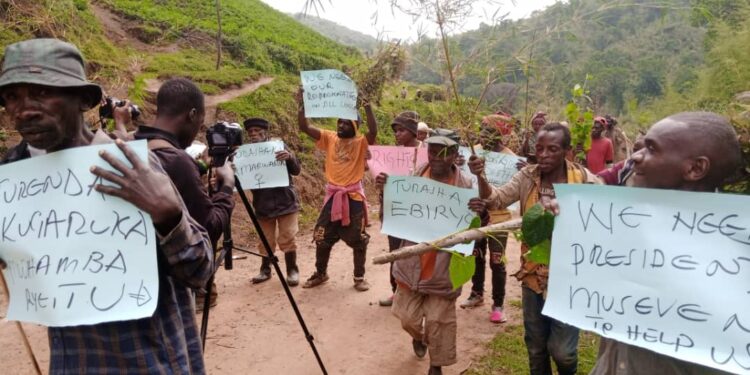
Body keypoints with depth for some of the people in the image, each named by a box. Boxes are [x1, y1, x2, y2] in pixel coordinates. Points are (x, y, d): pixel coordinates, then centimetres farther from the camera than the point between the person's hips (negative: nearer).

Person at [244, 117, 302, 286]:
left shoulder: (278, 147, -3)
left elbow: (296, 171, -7)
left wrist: (289, 157, -28)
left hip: (285, 201, -2)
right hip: (263, 204, 2)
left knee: (287, 239, -1)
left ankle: (292, 271, 11)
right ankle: (265, 270, 26)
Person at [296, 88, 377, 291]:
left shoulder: (361, 143, -6)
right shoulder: (329, 138, 3)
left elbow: (373, 131, -27)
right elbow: (305, 127, -5)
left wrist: (367, 107, -35)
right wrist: (301, 104, -16)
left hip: (353, 197, -3)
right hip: (332, 196, 3)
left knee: (358, 240, 7)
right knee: (322, 238, 11)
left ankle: (359, 277, 21)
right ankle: (320, 273, 30)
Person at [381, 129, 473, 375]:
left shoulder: (465, 185, -11)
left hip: (443, 267, -2)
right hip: (411, 263, 3)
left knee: (439, 321, 10)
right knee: (408, 318, 17)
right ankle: (418, 337, 52)